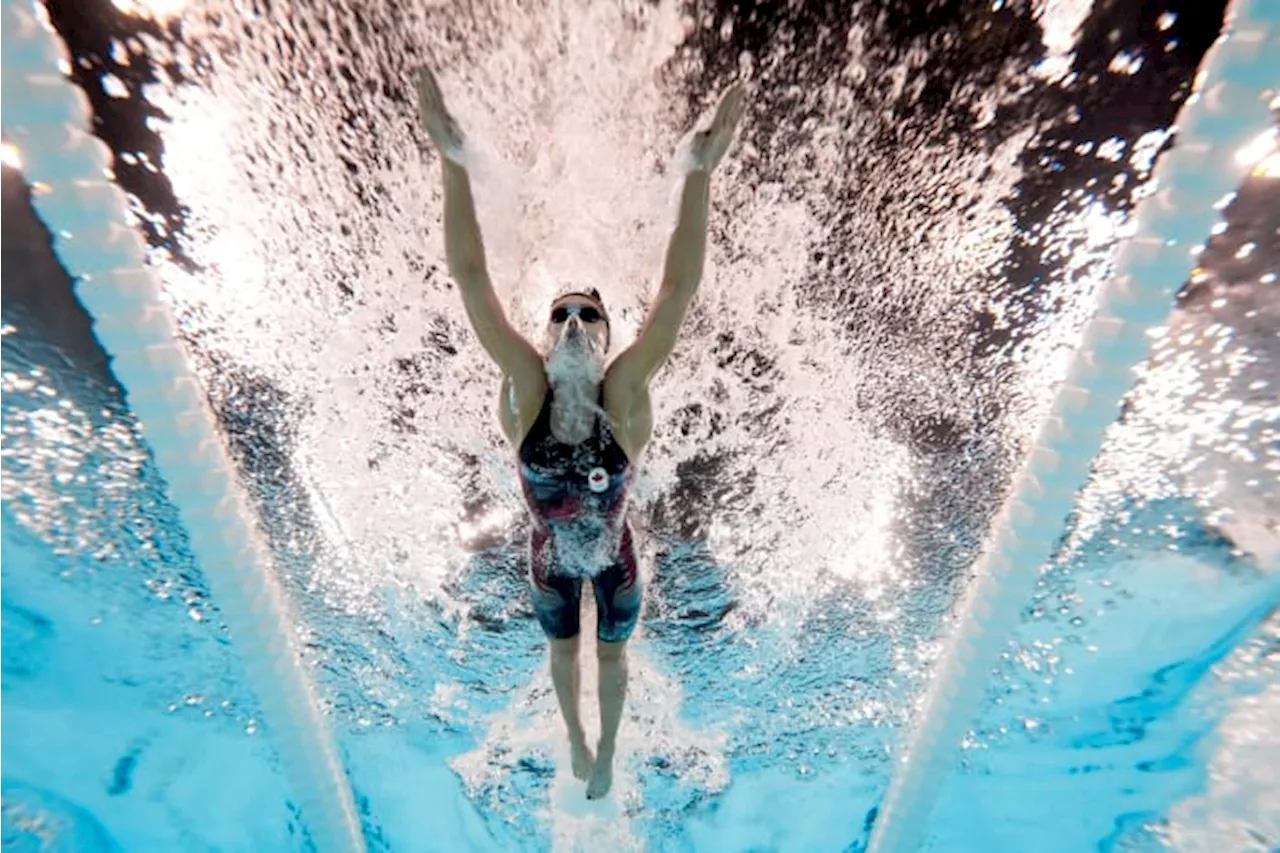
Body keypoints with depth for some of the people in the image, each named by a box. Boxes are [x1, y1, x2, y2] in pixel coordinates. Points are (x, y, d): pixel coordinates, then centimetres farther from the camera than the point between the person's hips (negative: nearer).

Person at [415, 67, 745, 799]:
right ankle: (577, 739, 62)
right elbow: (472, 280, -35)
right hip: (551, 559, 1)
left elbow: (679, 290, -41)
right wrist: (454, 161, -43)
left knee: (614, 656, 25)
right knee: (564, 654, 28)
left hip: (615, 555, 0)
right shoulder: (526, 388, -28)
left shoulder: (625, 395, -31)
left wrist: (700, 175, -50)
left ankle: (609, 748, 58)